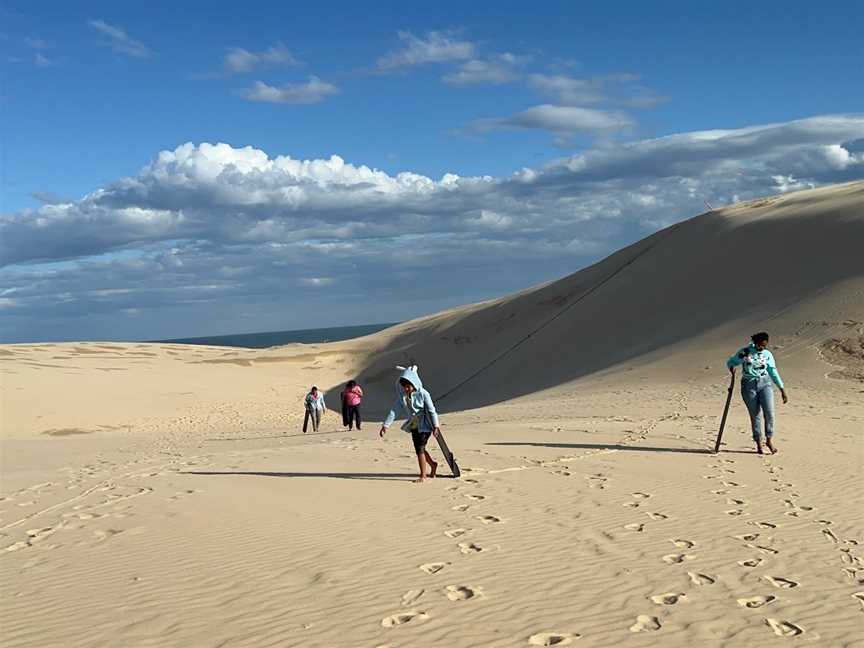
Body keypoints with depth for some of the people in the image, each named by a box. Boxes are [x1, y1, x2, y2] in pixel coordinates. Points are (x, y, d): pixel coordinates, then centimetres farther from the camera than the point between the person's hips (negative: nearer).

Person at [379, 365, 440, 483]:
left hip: (424, 425, -6)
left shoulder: (423, 394, -19)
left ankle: (423, 476, -2)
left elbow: (431, 410, -14)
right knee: (419, 449, 17)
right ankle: (432, 464, 43)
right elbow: (394, 410, -7)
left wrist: (435, 426, -12)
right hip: (413, 425, 6)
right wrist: (385, 425, -15)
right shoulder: (402, 395, -5)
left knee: (420, 449, -11)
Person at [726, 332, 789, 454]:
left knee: (769, 412, -12)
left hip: (765, 383, 1)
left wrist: (782, 390, 8)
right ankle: (758, 443, 12)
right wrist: (732, 368, -15)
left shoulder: (767, 355, 5)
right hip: (749, 385, -1)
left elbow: (774, 373, 10)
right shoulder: (744, 352, 0)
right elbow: (730, 362, 9)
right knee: (755, 415, 1)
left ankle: (769, 439, 5)